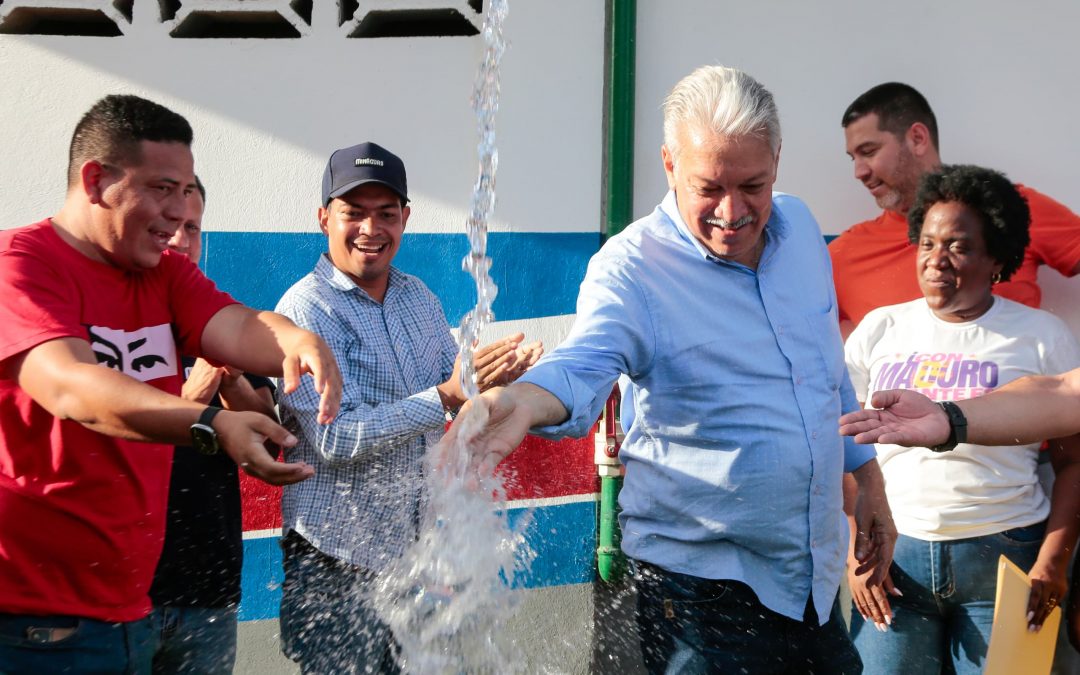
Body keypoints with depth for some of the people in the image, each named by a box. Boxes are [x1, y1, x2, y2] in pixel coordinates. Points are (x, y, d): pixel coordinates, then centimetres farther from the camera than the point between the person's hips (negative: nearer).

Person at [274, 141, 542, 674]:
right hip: (338, 558, -6)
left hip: (419, 545, 6)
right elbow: (336, 440, -22)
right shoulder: (307, 308, -14)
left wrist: (501, 376, -12)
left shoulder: (419, 296, 8)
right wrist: (449, 395, -29)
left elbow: (460, 396, 11)